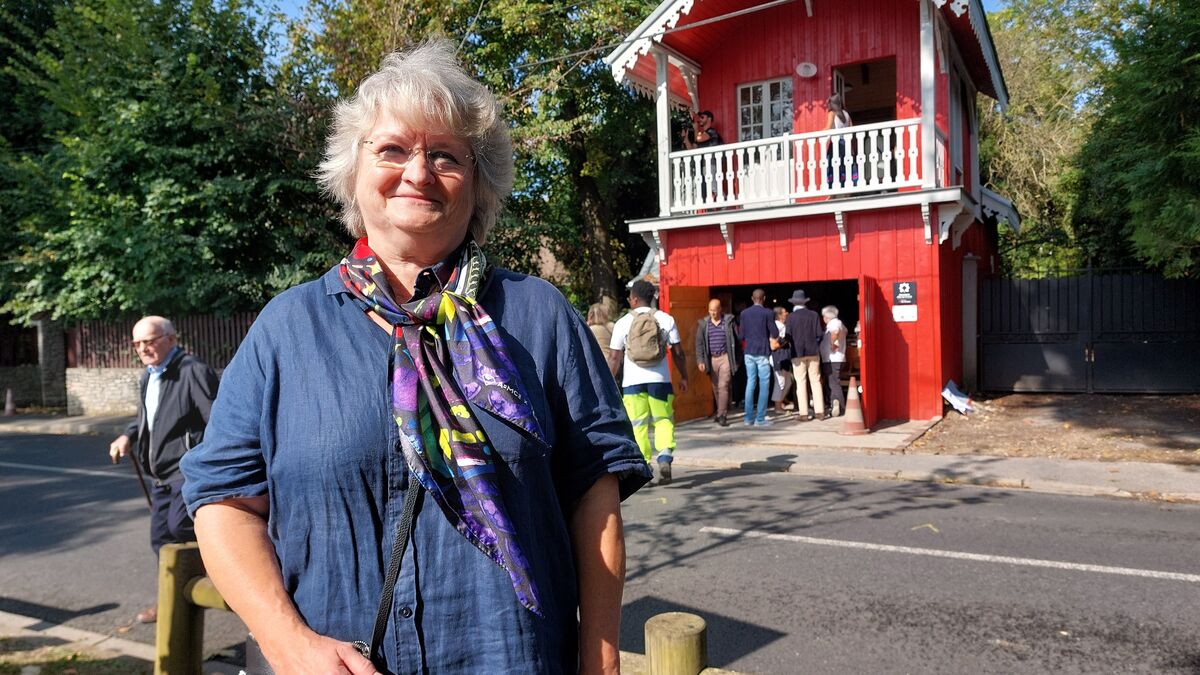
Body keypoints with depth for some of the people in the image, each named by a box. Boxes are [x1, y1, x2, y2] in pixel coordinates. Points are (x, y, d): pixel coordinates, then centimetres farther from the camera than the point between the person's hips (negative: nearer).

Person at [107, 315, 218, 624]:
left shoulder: (193, 371, -16)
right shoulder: (148, 378, 14)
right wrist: (128, 436, 10)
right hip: (162, 475, 9)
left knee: (179, 526, -21)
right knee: (161, 538, 13)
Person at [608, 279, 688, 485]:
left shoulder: (623, 323, 0)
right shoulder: (666, 319, 3)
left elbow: (614, 358, -1)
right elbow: (678, 353, 4)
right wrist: (684, 377, 15)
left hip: (632, 380, -1)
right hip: (660, 378, 1)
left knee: (637, 424, 6)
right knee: (663, 420, 10)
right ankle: (665, 457, -10)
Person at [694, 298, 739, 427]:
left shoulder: (729, 321, 1)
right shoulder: (703, 324, 6)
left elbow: (735, 341, 3)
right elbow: (699, 343, 5)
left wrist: (736, 360, 1)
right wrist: (700, 360, -5)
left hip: (725, 358, -3)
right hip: (711, 359, 3)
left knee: (723, 386, -11)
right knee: (716, 388, 9)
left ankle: (721, 416, -9)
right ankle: (721, 413, 22)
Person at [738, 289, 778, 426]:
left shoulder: (744, 313, 4)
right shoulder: (767, 313, -8)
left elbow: (742, 335, 8)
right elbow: (775, 334, -7)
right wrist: (769, 337, 14)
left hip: (748, 352, 4)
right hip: (762, 352, -4)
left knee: (750, 383, 10)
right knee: (764, 385, 1)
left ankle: (749, 418, 11)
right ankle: (760, 419, 0)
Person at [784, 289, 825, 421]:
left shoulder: (791, 317, -6)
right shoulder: (814, 315, 0)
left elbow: (789, 335, -8)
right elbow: (819, 334, -1)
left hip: (798, 353, -2)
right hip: (813, 352, 2)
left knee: (801, 383, 1)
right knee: (815, 381, 8)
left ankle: (803, 413, 0)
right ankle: (819, 411, 7)